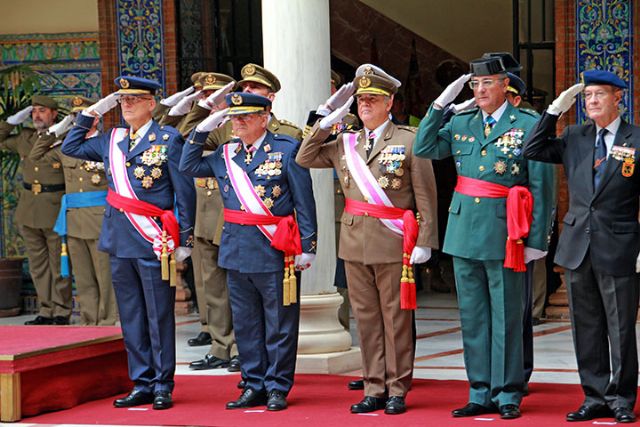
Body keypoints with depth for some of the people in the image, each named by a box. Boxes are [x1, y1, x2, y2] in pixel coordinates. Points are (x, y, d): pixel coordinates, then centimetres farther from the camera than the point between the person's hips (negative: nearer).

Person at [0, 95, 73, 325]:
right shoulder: (25, 138, 10)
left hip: (55, 211, -6)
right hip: (28, 210, 6)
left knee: (59, 265, 1)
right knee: (38, 265, 9)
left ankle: (61, 312, 8)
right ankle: (46, 311, 15)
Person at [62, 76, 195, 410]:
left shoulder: (168, 139, -4)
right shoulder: (112, 140, 12)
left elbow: (185, 193, -6)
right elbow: (70, 147, 23)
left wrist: (184, 240, -10)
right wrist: (91, 113, 13)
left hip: (154, 243, -6)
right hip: (119, 242, 6)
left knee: (159, 317, 0)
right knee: (131, 318, 9)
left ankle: (162, 386, 5)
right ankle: (142, 384, 15)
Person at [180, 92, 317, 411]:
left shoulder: (287, 150, -4)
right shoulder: (226, 154, 11)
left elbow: (304, 202, -5)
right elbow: (188, 166, 19)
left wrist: (307, 247, -9)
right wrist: (202, 130, 7)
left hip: (274, 251, -5)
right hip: (236, 250, 6)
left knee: (279, 324, 2)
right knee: (245, 323, 10)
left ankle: (278, 387, 9)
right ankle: (254, 385, 19)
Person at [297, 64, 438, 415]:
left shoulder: (409, 141, -2)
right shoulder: (346, 143, 12)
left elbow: (425, 196, -5)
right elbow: (304, 159, 15)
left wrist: (424, 241, -10)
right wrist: (326, 123, 6)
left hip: (393, 244, -5)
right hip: (355, 243, 5)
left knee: (396, 318, 1)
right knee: (366, 318, 8)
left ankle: (397, 390, 8)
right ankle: (374, 389, 15)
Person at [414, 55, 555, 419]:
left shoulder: (529, 126, -4)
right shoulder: (461, 123, 11)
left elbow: (542, 186, -6)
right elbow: (424, 149, 7)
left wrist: (537, 239, -10)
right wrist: (440, 104, 1)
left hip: (504, 234, -5)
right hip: (465, 231, 5)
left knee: (506, 316, 1)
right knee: (473, 315, 9)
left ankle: (508, 395, 9)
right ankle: (481, 393, 17)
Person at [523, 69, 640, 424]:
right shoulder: (574, 137, 9)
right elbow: (532, 151, 5)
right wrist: (555, 110, -1)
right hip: (578, 247, 4)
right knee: (586, 328, 9)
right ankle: (595, 398, 18)